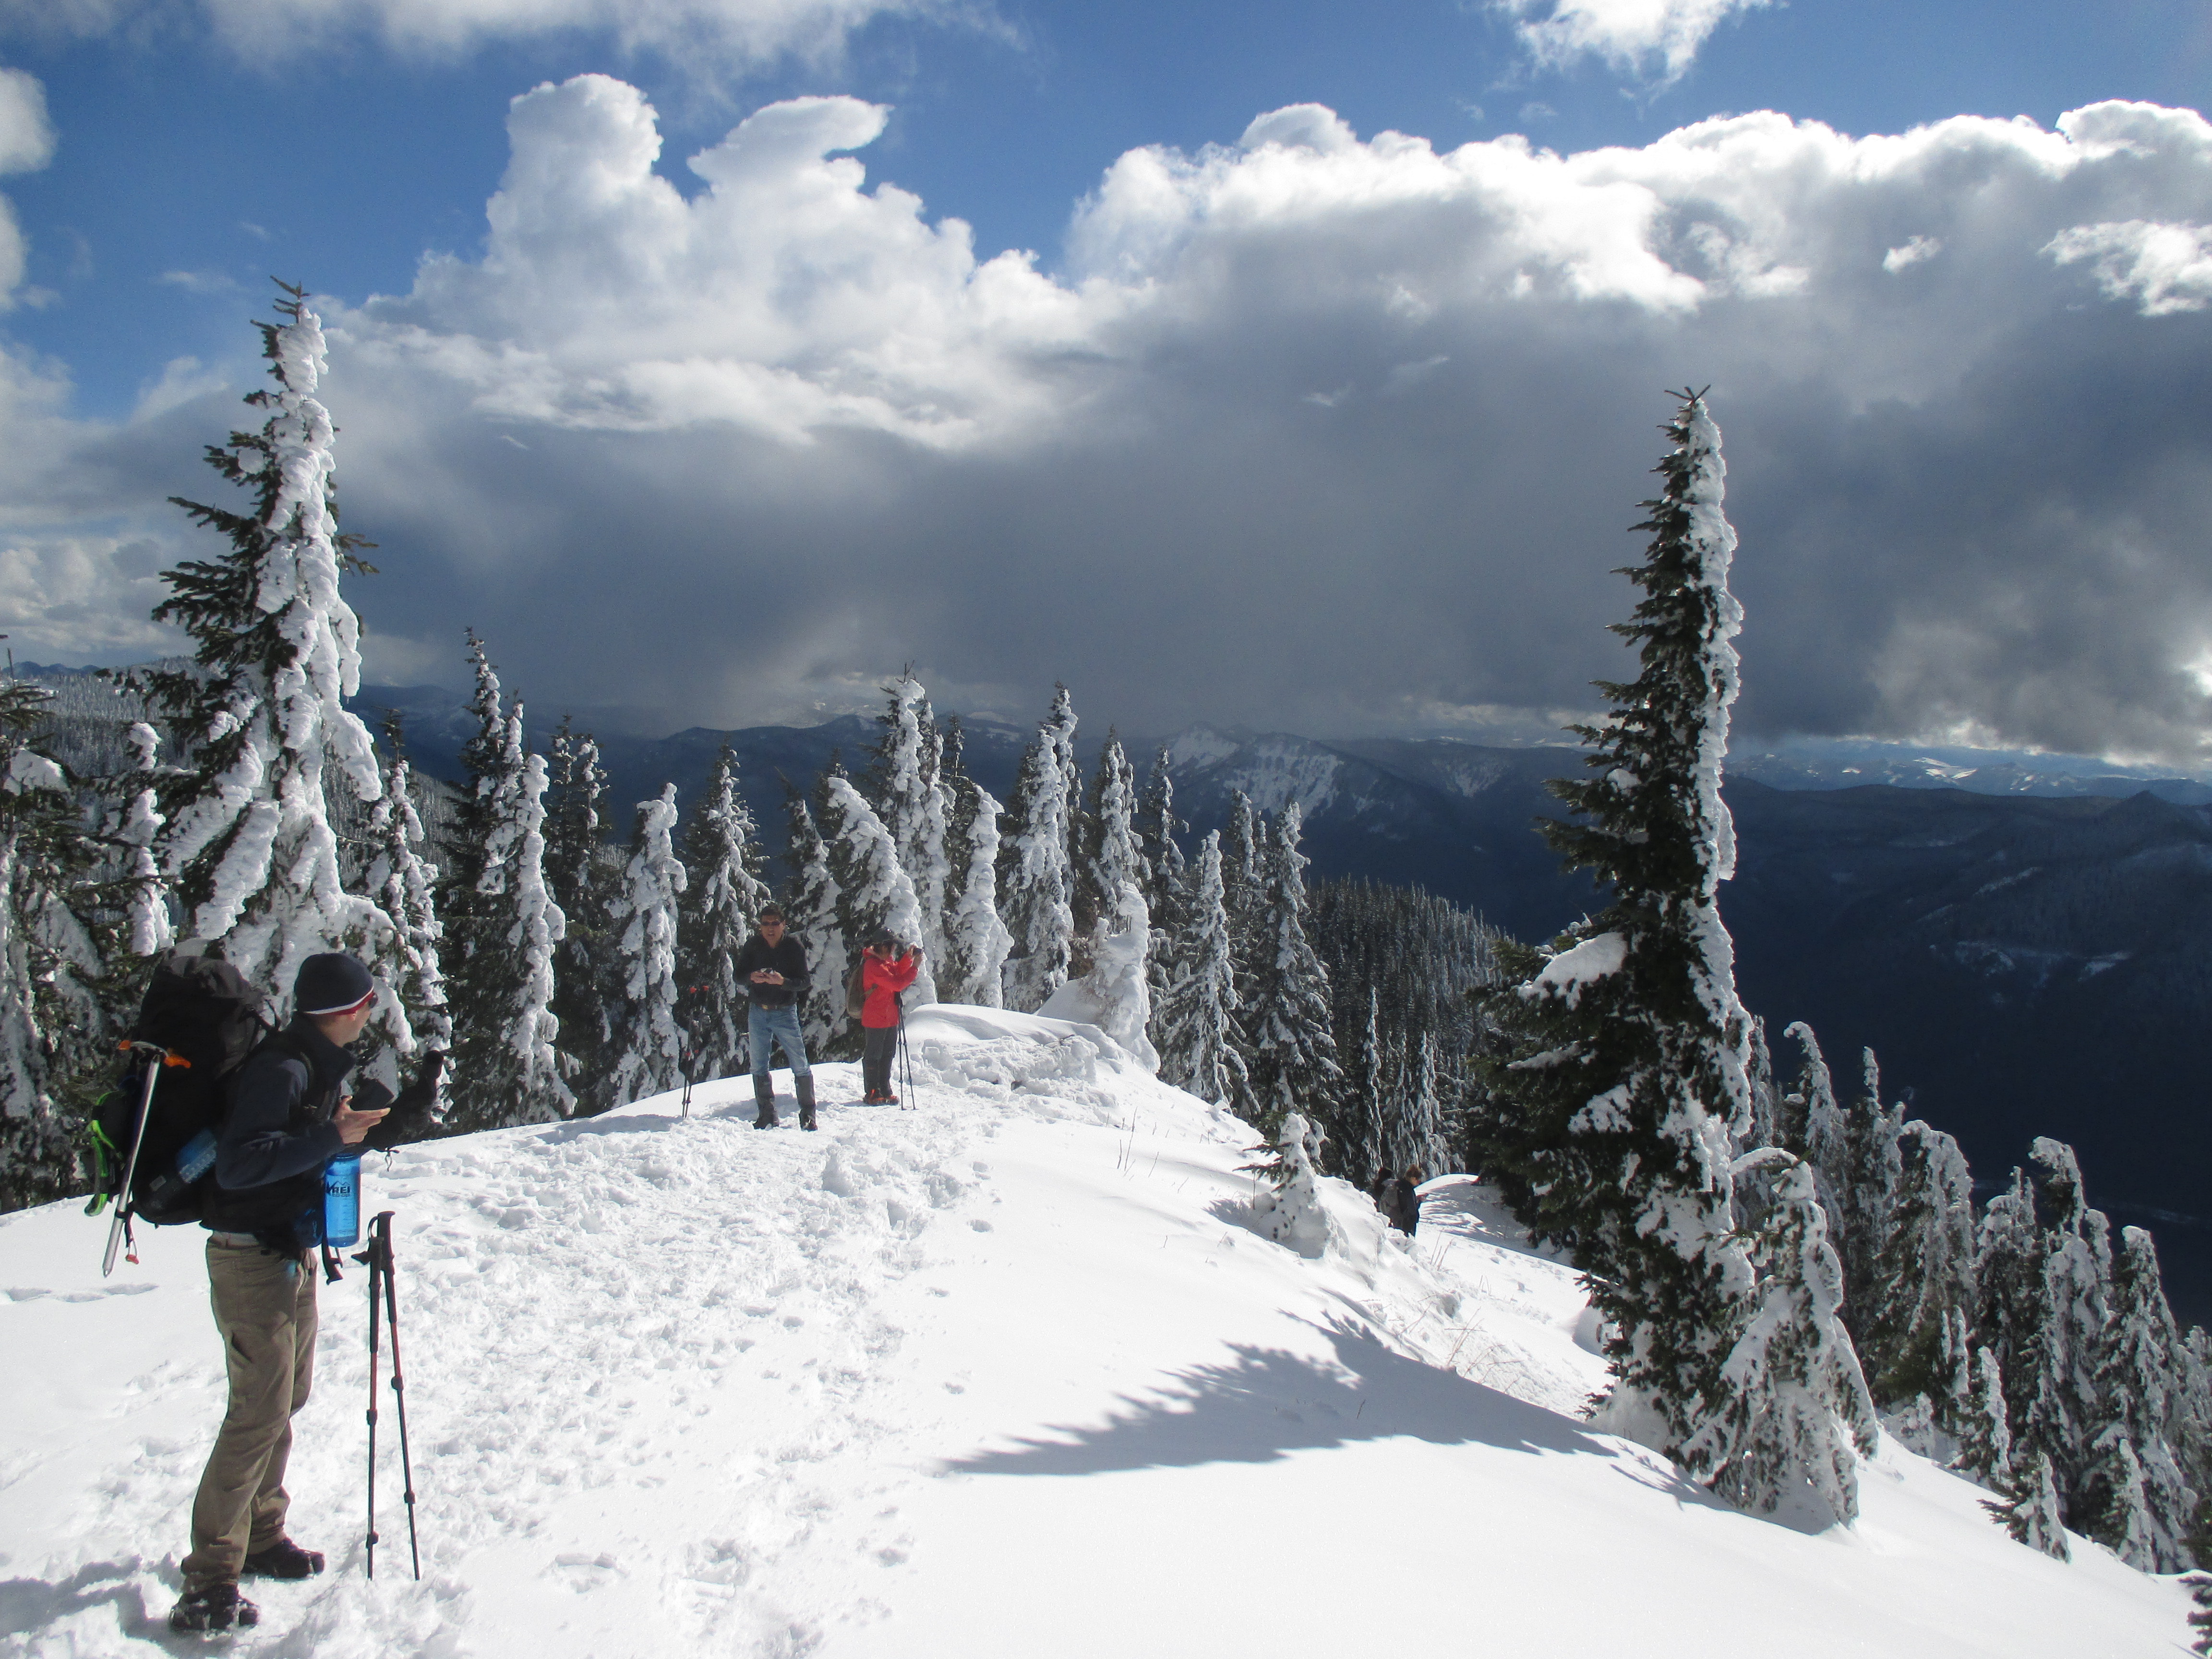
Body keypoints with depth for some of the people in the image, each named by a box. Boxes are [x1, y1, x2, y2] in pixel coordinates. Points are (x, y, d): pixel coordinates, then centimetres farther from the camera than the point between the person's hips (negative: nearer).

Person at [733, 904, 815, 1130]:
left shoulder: (795, 947, -7)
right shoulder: (753, 946, -1)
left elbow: (803, 983, -9)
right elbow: (738, 975, 2)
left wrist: (783, 981, -29)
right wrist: (752, 977, -21)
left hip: (786, 1012, -3)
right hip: (757, 1012, 3)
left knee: (800, 1067, -4)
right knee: (759, 1068, 8)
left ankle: (808, 1114, 6)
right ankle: (768, 1115, 18)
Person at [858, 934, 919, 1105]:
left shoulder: (886, 962, 10)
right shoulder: (873, 965, -21)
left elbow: (898, 972, 18)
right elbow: (897, 983, -26)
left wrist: (908, 957, 2)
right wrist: (915, 967, -19)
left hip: (890, 1018, 10)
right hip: (875, 1020, -10)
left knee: (887, 1055, 14)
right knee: (873, 1057, 0)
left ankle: (885, 1092, 22)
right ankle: (873, 1095, 6)